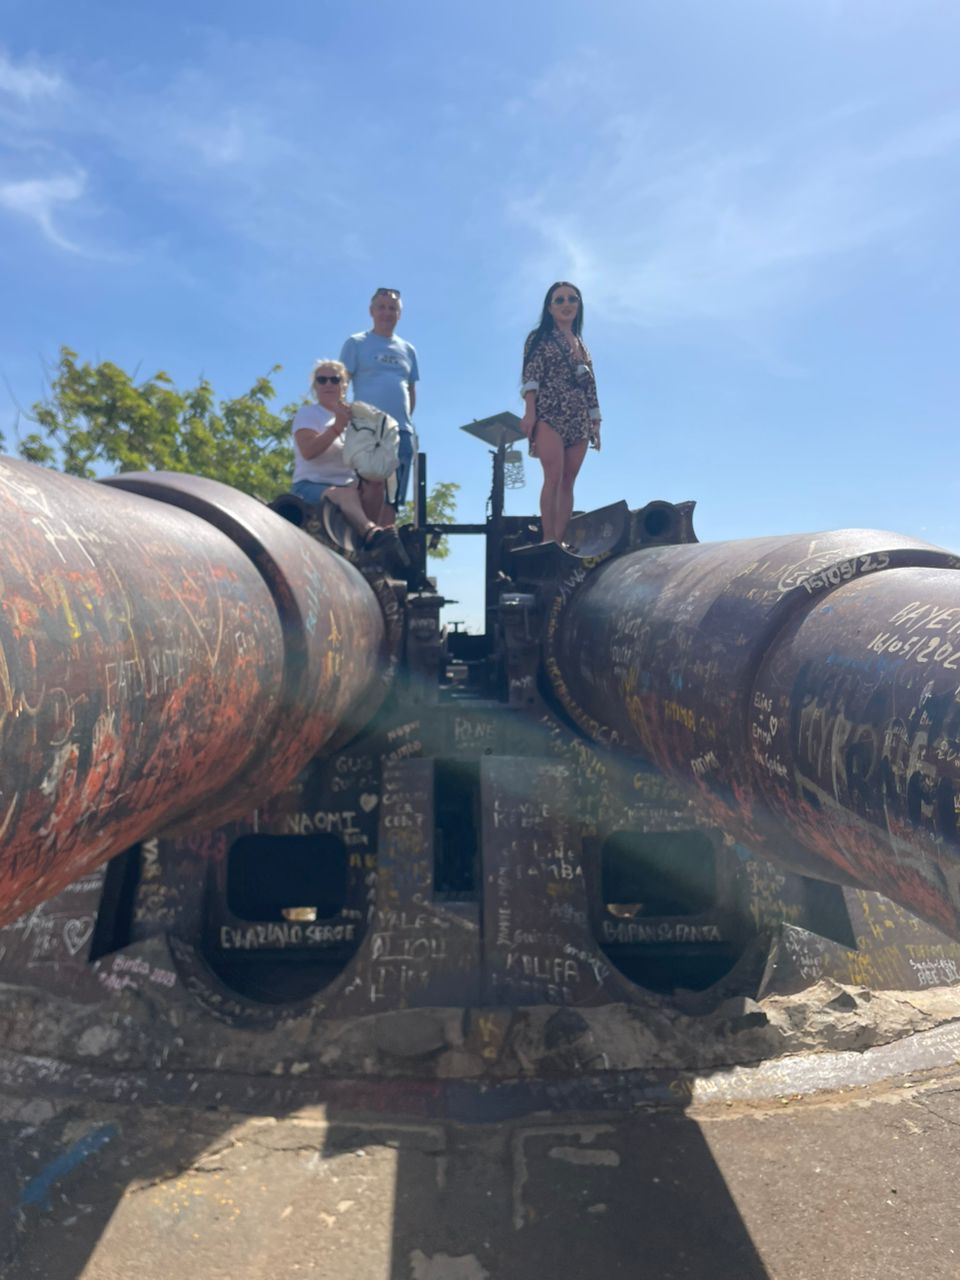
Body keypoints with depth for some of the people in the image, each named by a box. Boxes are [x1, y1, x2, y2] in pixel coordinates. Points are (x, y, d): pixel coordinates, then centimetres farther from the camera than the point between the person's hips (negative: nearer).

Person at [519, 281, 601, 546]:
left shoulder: (582, 345, 22)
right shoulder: (539, 338, 7)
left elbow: (590, 388, 19)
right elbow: (530, 377, -5)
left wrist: (596, 424, 12)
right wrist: (529, 412, -18)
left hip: (579, 422, 6)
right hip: (549, 416, -6)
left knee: (568, 482, -1)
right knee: (554, 477, -19)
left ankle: (559, 541, -2)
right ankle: (549, 540, -20)